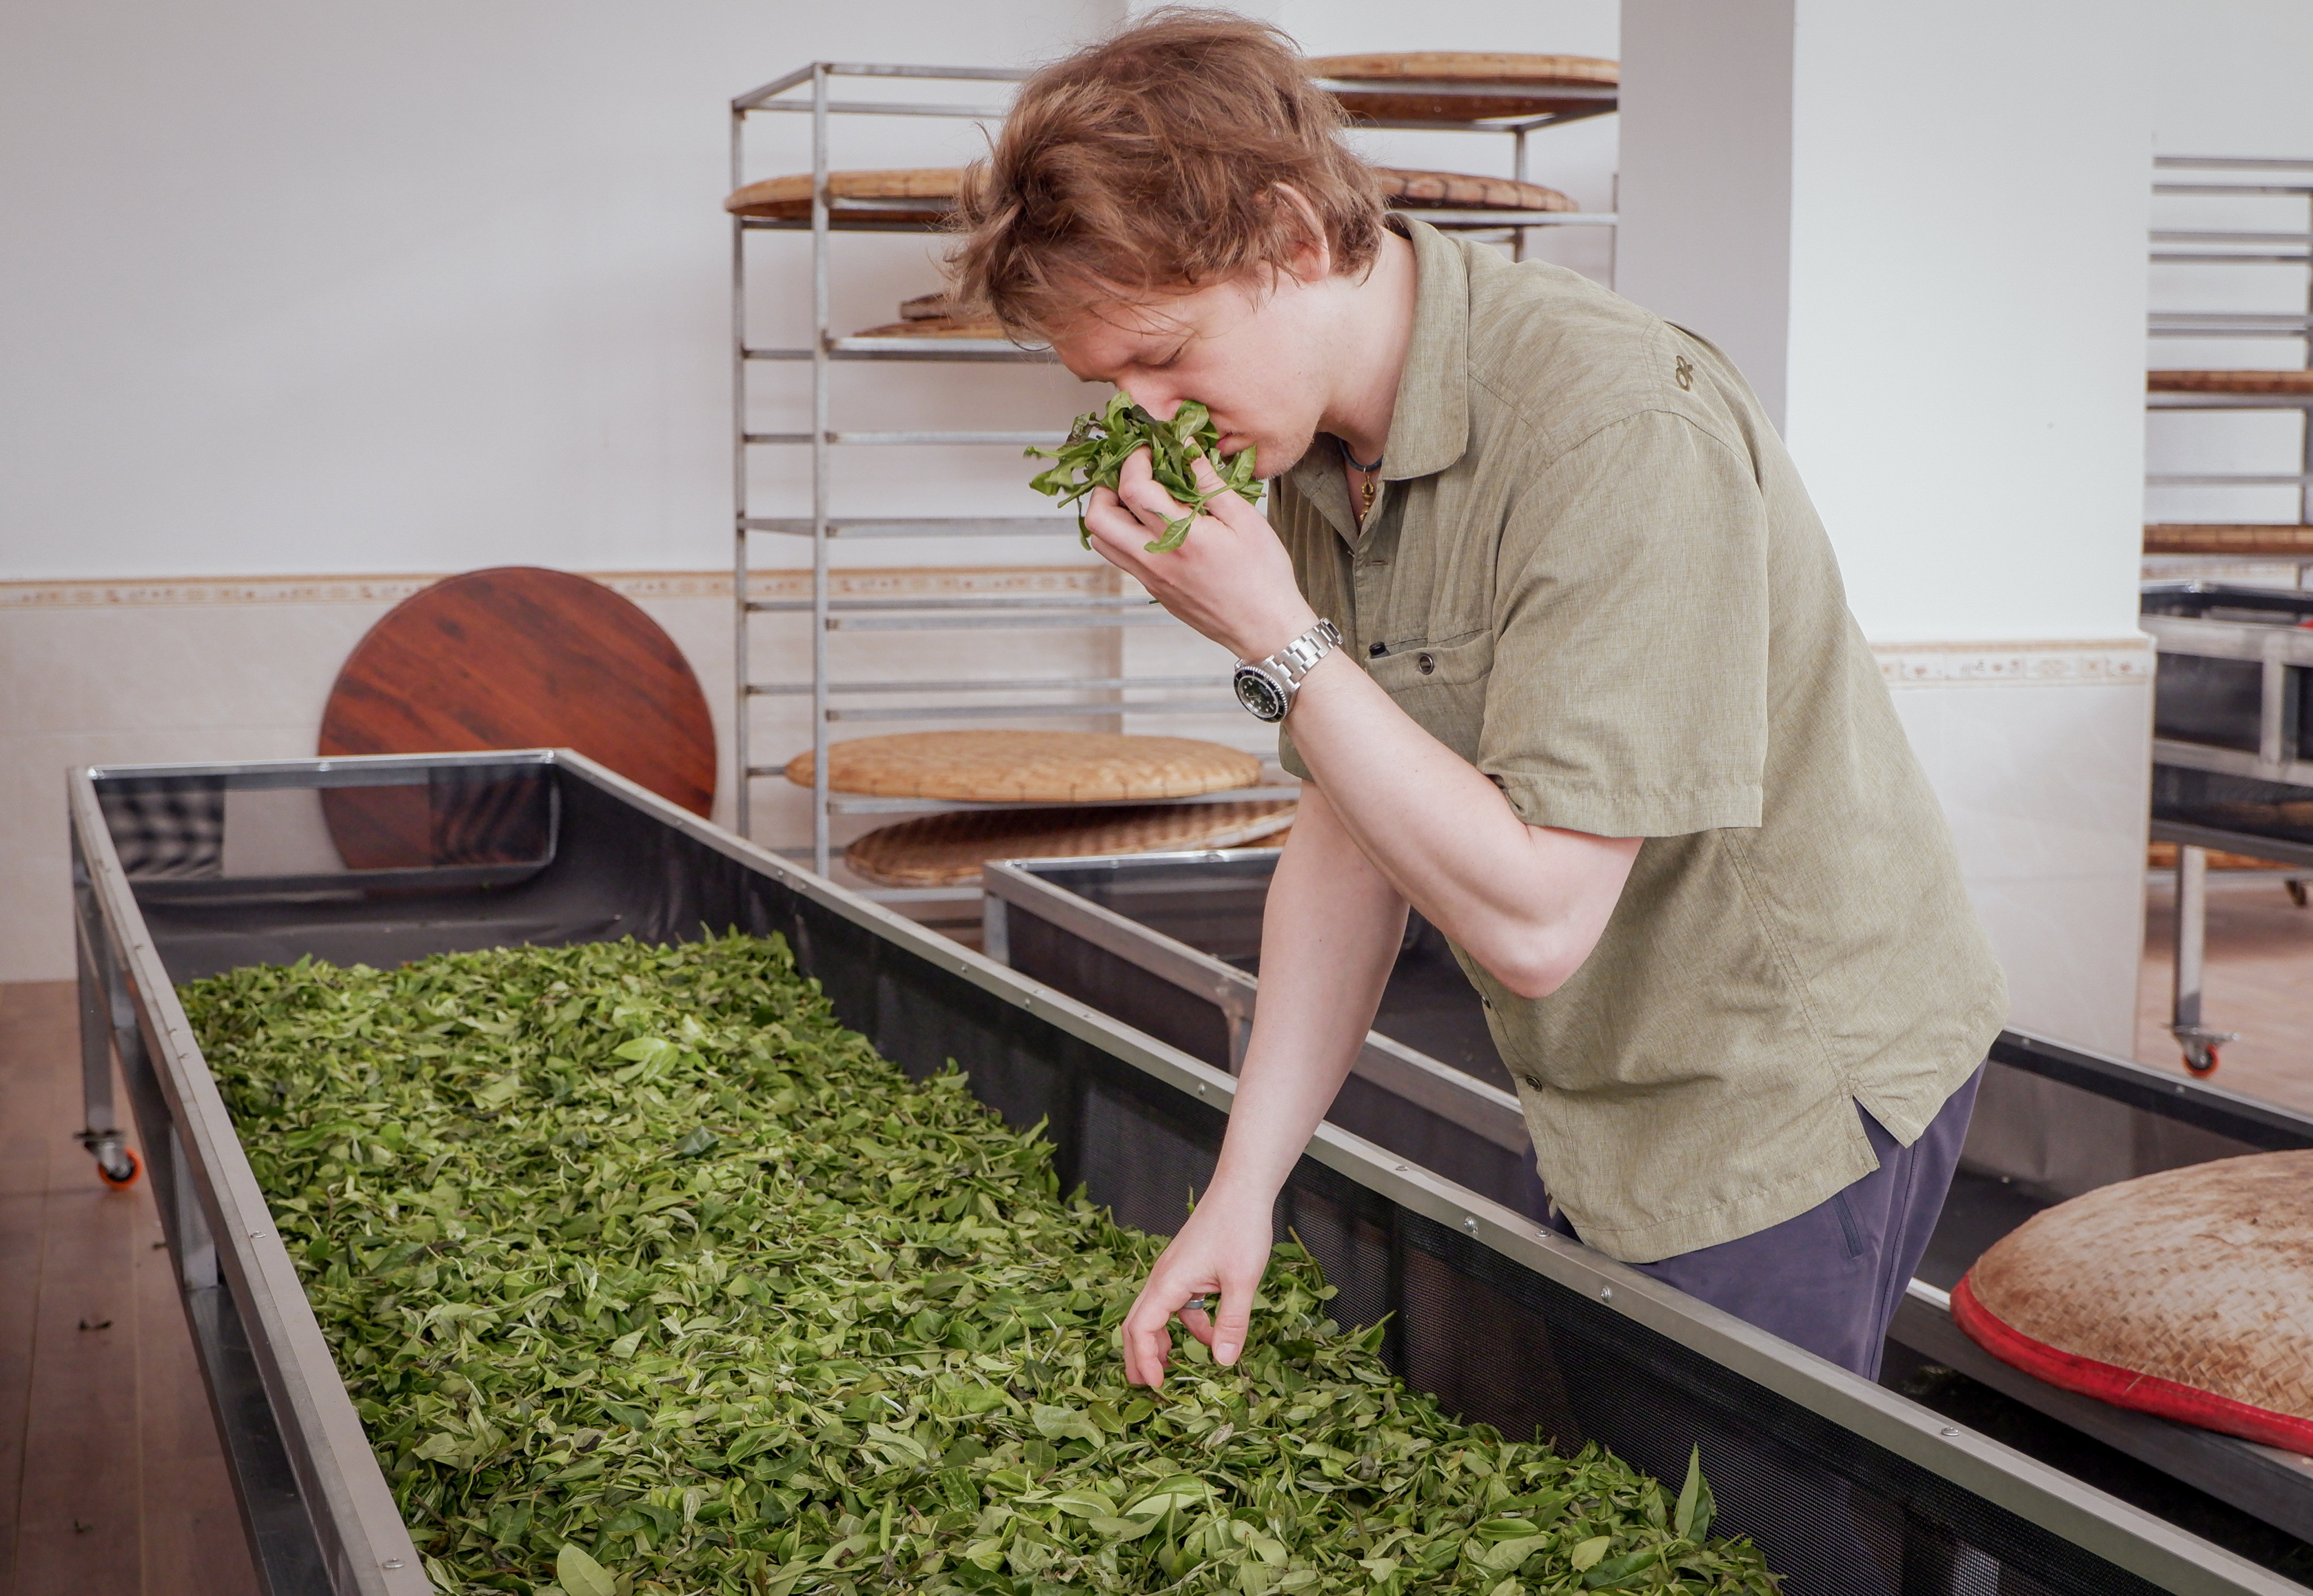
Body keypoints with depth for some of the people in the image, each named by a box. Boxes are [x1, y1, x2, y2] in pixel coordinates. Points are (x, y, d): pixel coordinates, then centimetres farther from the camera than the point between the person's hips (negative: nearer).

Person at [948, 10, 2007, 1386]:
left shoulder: (1616, 433, -28)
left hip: (1792, 1094, -8)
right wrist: (1245, 1184, 2)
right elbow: (1347, 844, 6)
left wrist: (1276, 638, -26)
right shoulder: (1306, 455, 0)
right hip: (1607, 1114, 8)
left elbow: (1532, 920, -30)